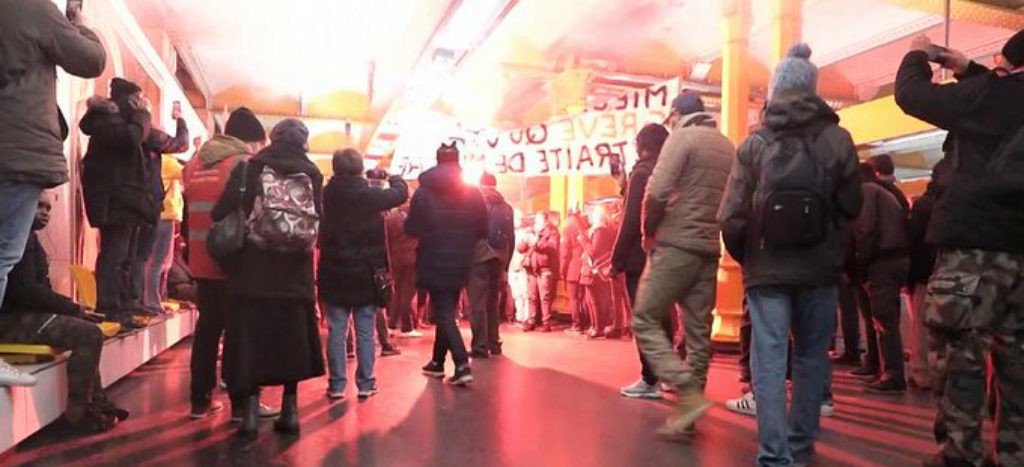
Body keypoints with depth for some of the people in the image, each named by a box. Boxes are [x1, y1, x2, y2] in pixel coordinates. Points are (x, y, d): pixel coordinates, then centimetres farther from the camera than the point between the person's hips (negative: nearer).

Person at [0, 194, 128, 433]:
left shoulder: (26, 236, 19)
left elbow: (39, 287, 18)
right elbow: (26, 290, -23)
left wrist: (70, 305, 4)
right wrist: (72, 308, -13)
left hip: (22, 314, 12)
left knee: (85, 328, 24)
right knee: (90, 334, -22)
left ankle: (97, 401, 19)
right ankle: (77, 413, -12)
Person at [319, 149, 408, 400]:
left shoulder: (326, 195, -3)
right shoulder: (371, 194, -11)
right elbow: (401, 192, 2)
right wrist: (388, 176, 18)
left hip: (334, 273, 2)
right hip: (366, 274, -2)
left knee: (336, 331, 8)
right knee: (365, 332, 7)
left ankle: (337, 384, 11)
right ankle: (365, 384, 12)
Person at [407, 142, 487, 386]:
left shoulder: (424, 192, -8)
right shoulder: (473, 193, 0)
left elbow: (411, 229, -6)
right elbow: (483, 231, 1)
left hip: (434, 264, -4)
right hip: (460, 264, 4)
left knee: (443, 314, 1)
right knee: (446, 312, 19)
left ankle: (462, 366, -12)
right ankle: (437, 362, 30)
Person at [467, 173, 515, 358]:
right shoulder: (506, 207, 14)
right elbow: (511, 238, 11)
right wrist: (505, 267, 15)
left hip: (478, 257, -5)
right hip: (498, 259, 5)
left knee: (478, 303, -4)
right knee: (493, 302, 15)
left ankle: (480, 346, -8)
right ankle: (493, 344, 19)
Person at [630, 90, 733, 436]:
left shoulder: (683, 137, -5)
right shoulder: (729, 147, 15)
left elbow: (657, 193, -16)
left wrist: (649, 232, -2)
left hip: (675, 245, -7)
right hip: (709, 250, 7)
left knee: (645, 320, -1)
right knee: (698, 332, 7)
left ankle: (689, 394, -12)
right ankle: (688, 410, 13)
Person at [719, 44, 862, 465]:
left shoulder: (755, 143, -4)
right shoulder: (837, 139, -3)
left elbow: (731, 215, -7)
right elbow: (851, 207, -1)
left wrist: (744, 256, 10)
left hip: (767, 268, -1)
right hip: (820, 268, 2)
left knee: (769, 360, 2)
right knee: (811, 356, 16)